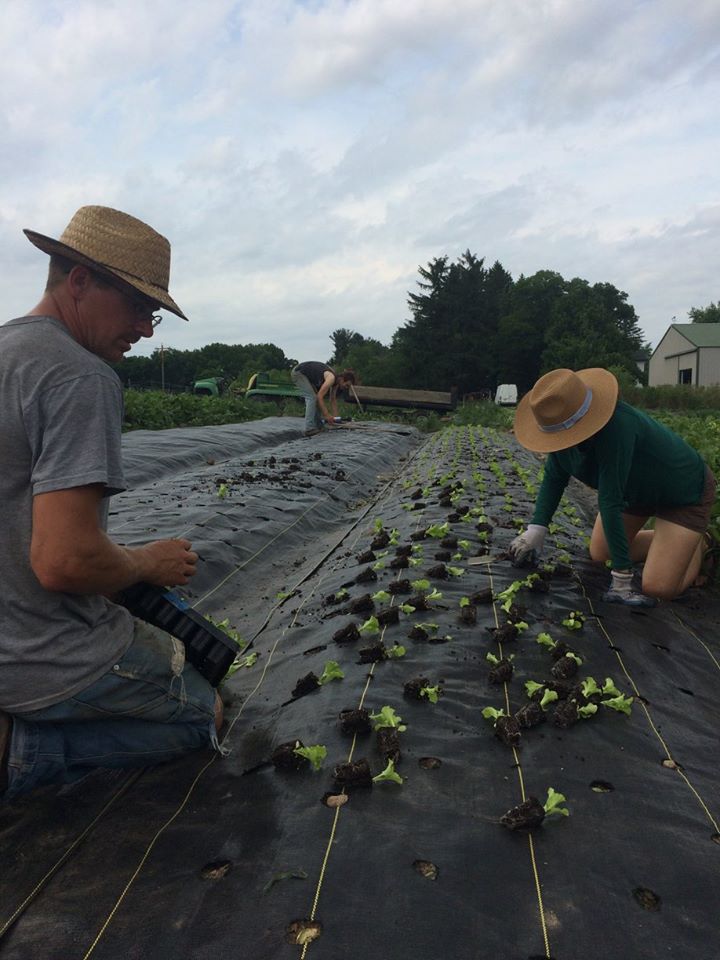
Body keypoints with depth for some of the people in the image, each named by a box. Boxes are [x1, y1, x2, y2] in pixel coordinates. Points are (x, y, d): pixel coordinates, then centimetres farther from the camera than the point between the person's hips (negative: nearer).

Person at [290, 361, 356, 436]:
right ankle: (310, 429, -18)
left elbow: (333, 400, 13)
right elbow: (320, 397, -28)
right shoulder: (331, 378, -26)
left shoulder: (336, 381, 3)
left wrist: (335, 417, 10)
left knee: (314, 398, 11)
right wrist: (327, 415, -25)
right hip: (298, 372, -10)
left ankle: (318, 425, 16)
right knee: (312, 398, -16)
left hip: (305, 374, 10)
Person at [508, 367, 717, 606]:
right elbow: (554, 478, -7)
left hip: (685, 490, -7)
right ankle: (671, 541, 29)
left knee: (657, 589, -14)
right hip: (637, 490, 7)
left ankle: (698, 543, 16)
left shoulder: (616, 427, -41)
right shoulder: (565, 426, -20)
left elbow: (610, 500, -39)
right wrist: (536, 529, -18)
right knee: (600, 555, 11)